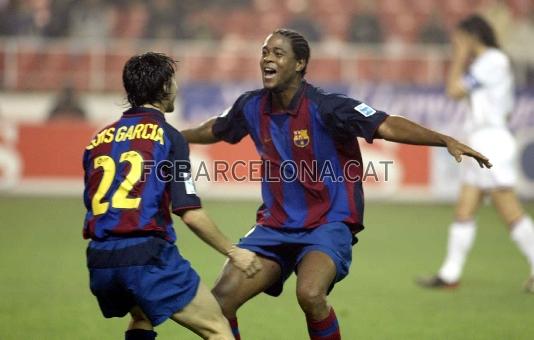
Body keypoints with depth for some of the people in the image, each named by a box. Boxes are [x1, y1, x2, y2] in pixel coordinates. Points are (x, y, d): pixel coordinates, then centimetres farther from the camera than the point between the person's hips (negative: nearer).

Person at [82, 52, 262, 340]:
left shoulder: (100, 139, 16)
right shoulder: (167, 135, -1)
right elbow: (190, 214, -8)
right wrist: (233, 252, 2)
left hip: (99, 262, 7)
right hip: (148, 256, -7)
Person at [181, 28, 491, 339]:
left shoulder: (323, 107, -17)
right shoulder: (252, 107, 1)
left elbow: (386, 126, -26)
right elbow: (214, 130, 23)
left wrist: (446, 140, -38)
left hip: (328, 224, -6)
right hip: (275, 226, 6)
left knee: (310, 294, -33)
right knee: (221, 299, -7)